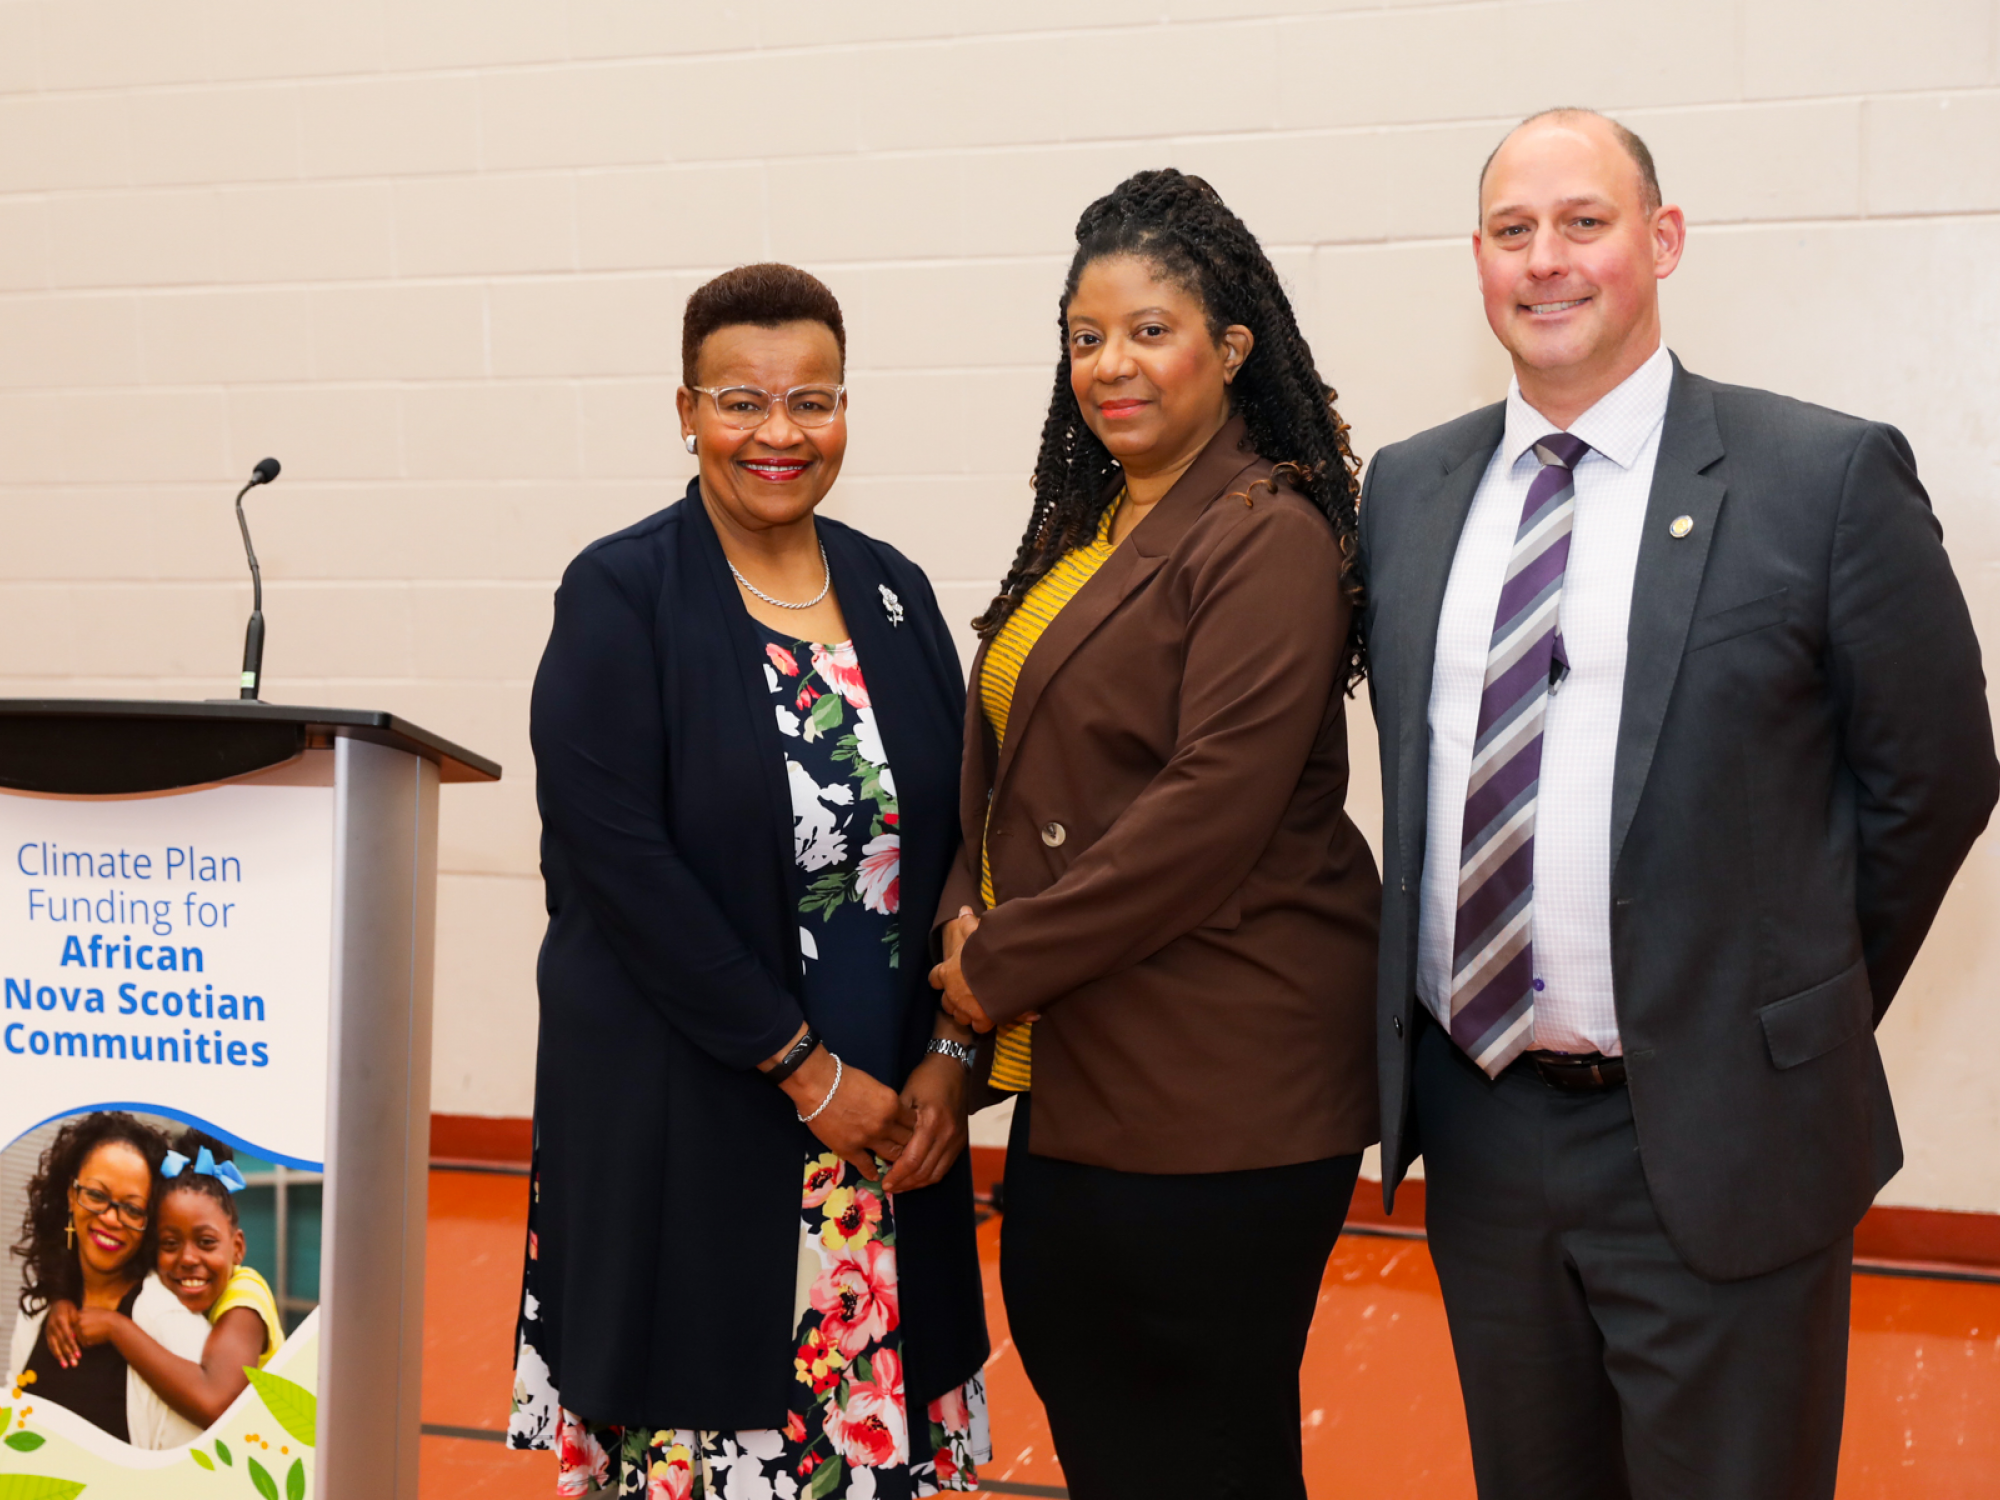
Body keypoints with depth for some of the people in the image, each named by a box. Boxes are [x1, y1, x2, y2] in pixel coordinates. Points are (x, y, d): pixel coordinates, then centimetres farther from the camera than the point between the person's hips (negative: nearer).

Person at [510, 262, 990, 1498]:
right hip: (684, 1111, -4)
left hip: (890, 1110, 4)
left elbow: (954, 837, 8)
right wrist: (805, 1069, -13)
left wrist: (949, 1059, -4)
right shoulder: (621, 595, -6)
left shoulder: (892, 593, 8)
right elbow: (621, 861, -13)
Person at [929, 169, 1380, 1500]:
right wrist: (966, 924, 2)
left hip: (1220, 1097, -8)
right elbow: (1010, 767, 19)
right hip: (1074, 1082, 8)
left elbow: (1211, 807, -21)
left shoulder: (1267, 539, -13)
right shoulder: (1083, 527, 14)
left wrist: (1003, 962, -15)